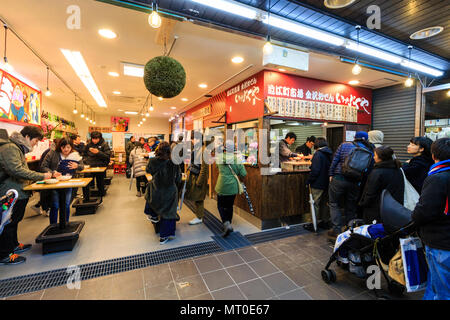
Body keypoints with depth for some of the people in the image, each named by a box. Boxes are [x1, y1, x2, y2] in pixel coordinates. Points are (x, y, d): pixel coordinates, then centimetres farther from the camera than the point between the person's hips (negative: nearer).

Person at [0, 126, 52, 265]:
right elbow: (17, 170, -29)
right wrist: (41, 176, -24)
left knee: (15, 220, 21)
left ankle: (14, 245, 36)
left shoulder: (18, 148, 14)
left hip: (18, 193, 10)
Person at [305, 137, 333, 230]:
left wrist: (308, 181, -14)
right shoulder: (330, 154, 7)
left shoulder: (318, 154, -16)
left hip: (318, 184, -8)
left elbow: (315, 170, -22)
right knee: (325, 203, 17)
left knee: (315, 203, 2)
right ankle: (325, 222, 28)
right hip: (327, 183, 8)